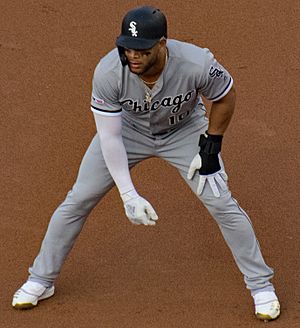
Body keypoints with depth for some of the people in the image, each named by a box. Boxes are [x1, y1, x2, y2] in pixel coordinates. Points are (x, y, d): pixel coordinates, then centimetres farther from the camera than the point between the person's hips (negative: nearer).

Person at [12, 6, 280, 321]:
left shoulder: (197, 64, -38)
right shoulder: (108, 72, -36)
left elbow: (225, 96, -14)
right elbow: (109, 137, -28)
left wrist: (211, 148, -13)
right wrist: (128, 195, -32)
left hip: (184, 130, -1)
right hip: (128, 129, 1)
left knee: (222, 204, -5)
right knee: (78, 200, -1)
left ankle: (260, 284, 15)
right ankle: (41, 280, 18)